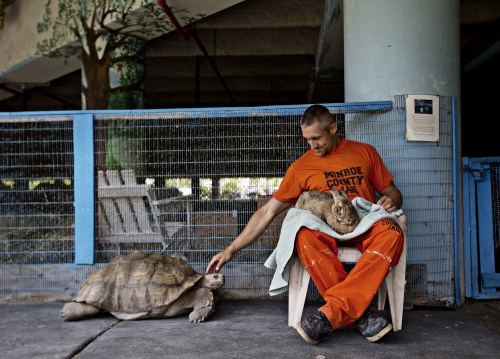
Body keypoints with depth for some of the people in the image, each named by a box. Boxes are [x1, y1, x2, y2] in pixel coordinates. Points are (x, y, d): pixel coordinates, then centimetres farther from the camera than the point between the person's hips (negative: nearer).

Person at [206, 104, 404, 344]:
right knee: (304, 236, -36)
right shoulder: (301, 167, 8)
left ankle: (331, 312, -38)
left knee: (392, 233, -34)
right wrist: (231, 250, 1)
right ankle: (360, 313, -33)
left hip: (366, 227, 1)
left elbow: (393, 192, 19)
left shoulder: (365, 152, 12)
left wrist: (391, 201, -7)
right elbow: (267, 212, 7)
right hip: (326, 230, -1)